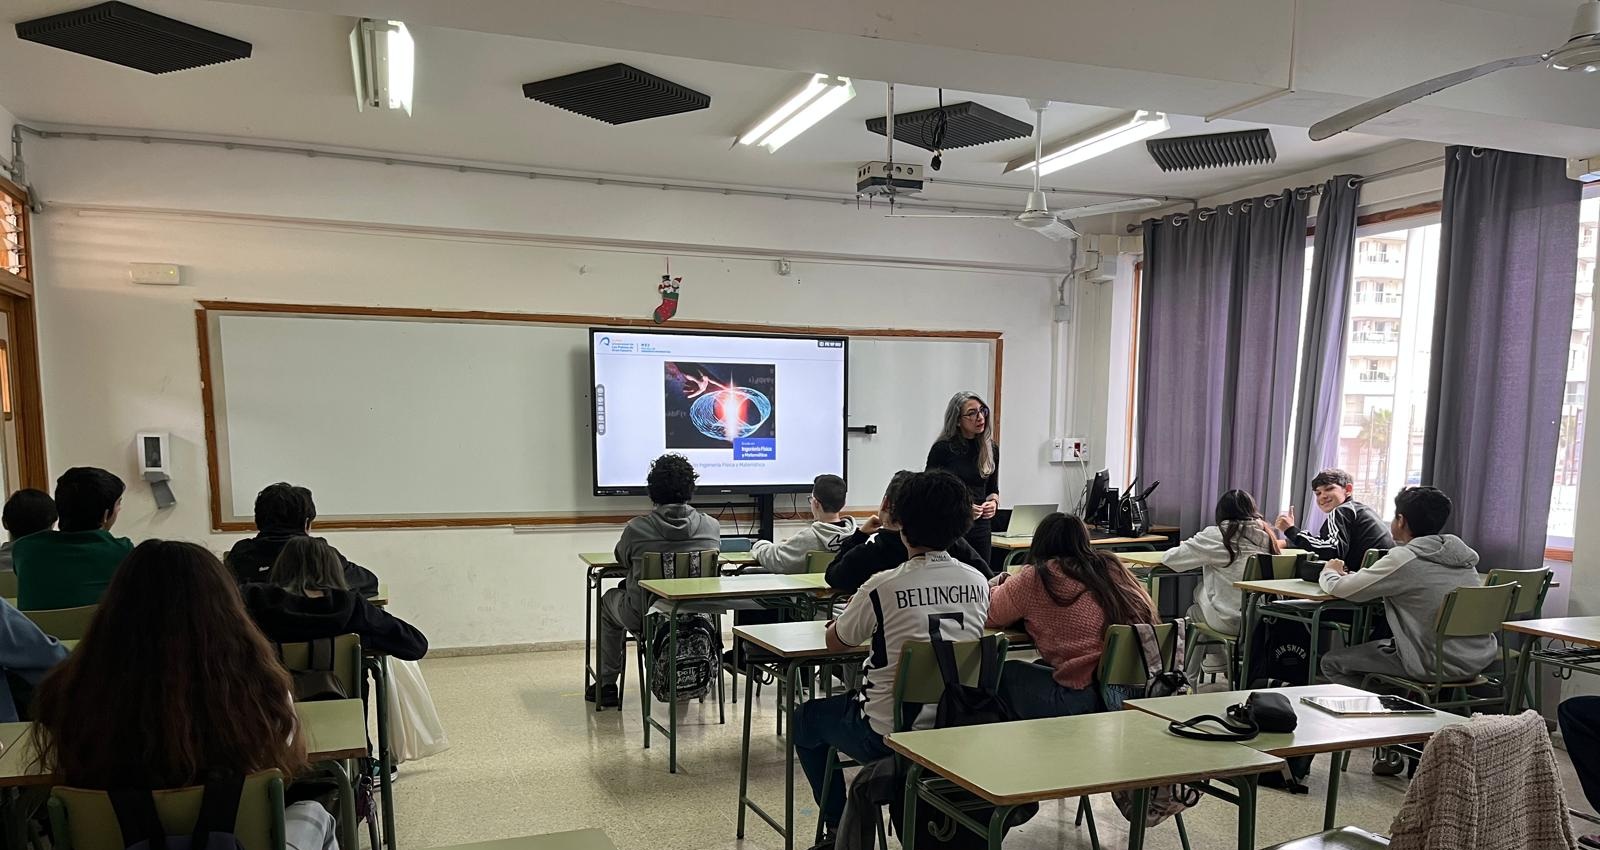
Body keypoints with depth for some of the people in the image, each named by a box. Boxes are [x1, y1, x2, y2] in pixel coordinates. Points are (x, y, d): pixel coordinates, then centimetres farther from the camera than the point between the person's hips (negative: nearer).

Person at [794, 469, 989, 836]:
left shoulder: (883, 587, -20)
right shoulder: (978, 582, -6)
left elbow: (835, 642, -3)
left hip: (887, 736, -5)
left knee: (805, 720, 23)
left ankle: (839, 827, 26)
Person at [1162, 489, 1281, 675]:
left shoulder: (1217, 535, -10)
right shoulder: (1266, 534, 3)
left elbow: (1168, 558, -6)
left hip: (1230, 622, -4)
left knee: (1194, 611, 24)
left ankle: (1189, 677, 33)